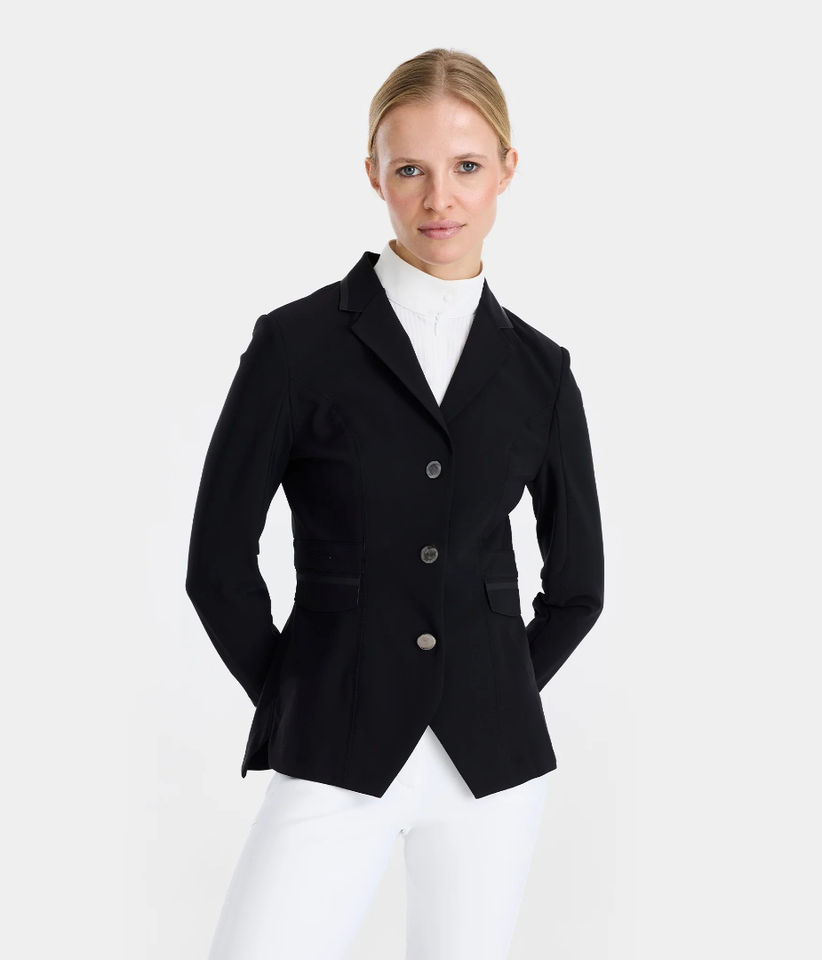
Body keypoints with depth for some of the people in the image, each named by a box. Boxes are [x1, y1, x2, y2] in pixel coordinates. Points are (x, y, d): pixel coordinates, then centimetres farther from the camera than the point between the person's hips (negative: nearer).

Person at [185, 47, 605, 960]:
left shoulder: (537, 371, 5)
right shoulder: (298, 344, -3)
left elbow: (577, 584, 15)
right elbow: (219, 562, 0)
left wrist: (493, 701, 11)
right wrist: (298, 703, 4)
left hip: (492, 754, 3)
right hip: (336, 755, -2)